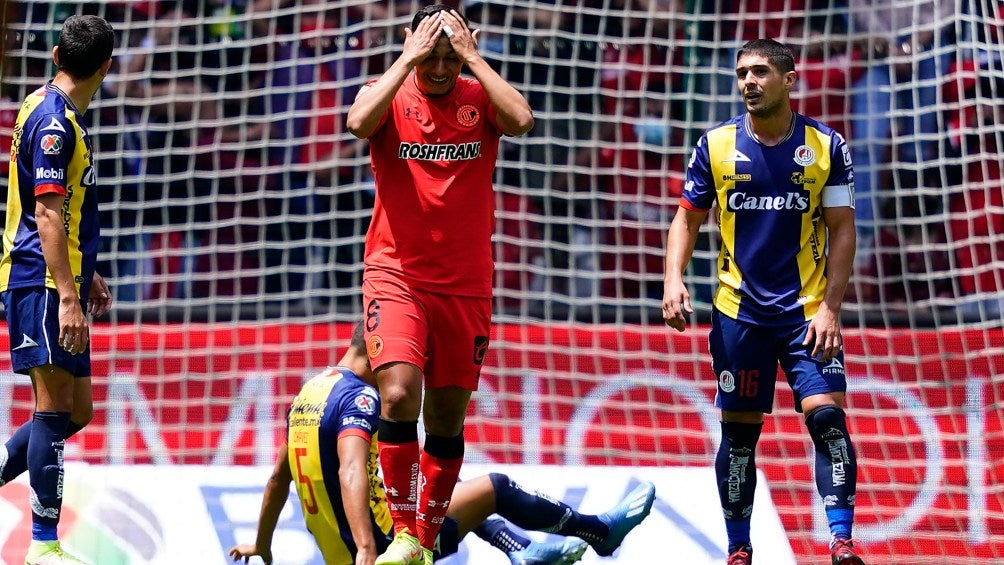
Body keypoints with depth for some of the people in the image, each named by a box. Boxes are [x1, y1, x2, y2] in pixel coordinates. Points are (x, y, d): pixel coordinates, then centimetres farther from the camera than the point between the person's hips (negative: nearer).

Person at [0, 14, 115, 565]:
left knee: (75, 410, 10)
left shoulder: (60, 117, 17)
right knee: (54, 407, -9)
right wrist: (68, 297, -23)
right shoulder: (53, 122, -14)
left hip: (58, 283, 10)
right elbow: (47, 214, -19)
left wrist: (86, 277, 29)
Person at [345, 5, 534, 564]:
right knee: (399, 392, -21)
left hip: (466, 283, 2)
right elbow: (359, 122, -23)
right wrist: (410, 59, -17)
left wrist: (472, 57, -13)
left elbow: (521, 120, -19)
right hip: (396, 274, -2)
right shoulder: (390, 95, -1)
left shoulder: (480, 98, 2)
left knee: (448, 416, 6)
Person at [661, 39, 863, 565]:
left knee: (827, 417, -14)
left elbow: (841, 230, -1)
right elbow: (687, 218, 7)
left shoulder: (827, 146, -2)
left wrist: (829, 307, -10)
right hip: (739, 312, 1)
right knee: (740, 430, 5)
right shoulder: (715, 144, 1)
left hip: (807, 312, -1)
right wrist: (673, 280, -9)